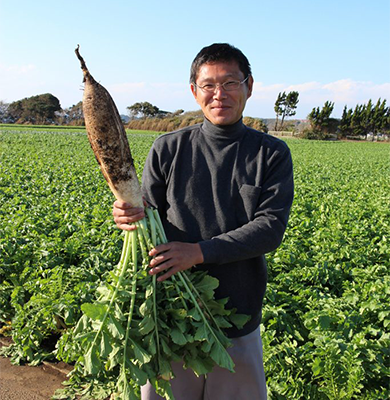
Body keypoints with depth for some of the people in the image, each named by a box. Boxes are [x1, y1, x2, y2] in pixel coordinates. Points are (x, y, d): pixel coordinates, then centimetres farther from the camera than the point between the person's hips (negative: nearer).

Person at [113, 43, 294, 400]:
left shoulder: (272, 154, -1)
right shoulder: (168, 148, 1)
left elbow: (271, 227, -11)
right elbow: (150, 214, 3)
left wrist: (200, 251, -22)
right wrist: (132, 217, -21)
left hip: (238, 318, 0)